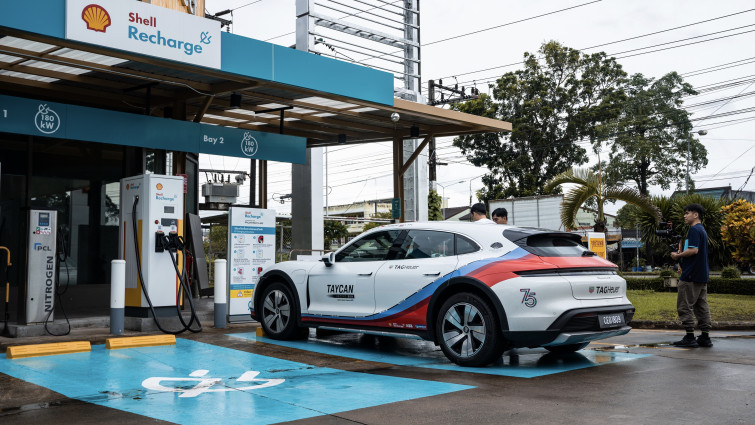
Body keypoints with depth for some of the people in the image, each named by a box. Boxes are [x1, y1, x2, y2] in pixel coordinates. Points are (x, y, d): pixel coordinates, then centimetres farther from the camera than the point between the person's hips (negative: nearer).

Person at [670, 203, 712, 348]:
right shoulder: (702, 230, 20)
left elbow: (694, 250, -22)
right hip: (702, 276, 10)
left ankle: (690, 337, -5)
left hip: (691, 276, -10)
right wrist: (681, 254, 13)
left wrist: (678, 255, -10)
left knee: (684, 306, -5)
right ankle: (705, 337, 11)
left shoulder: (694, 230, -12)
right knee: (702, 307, 10)